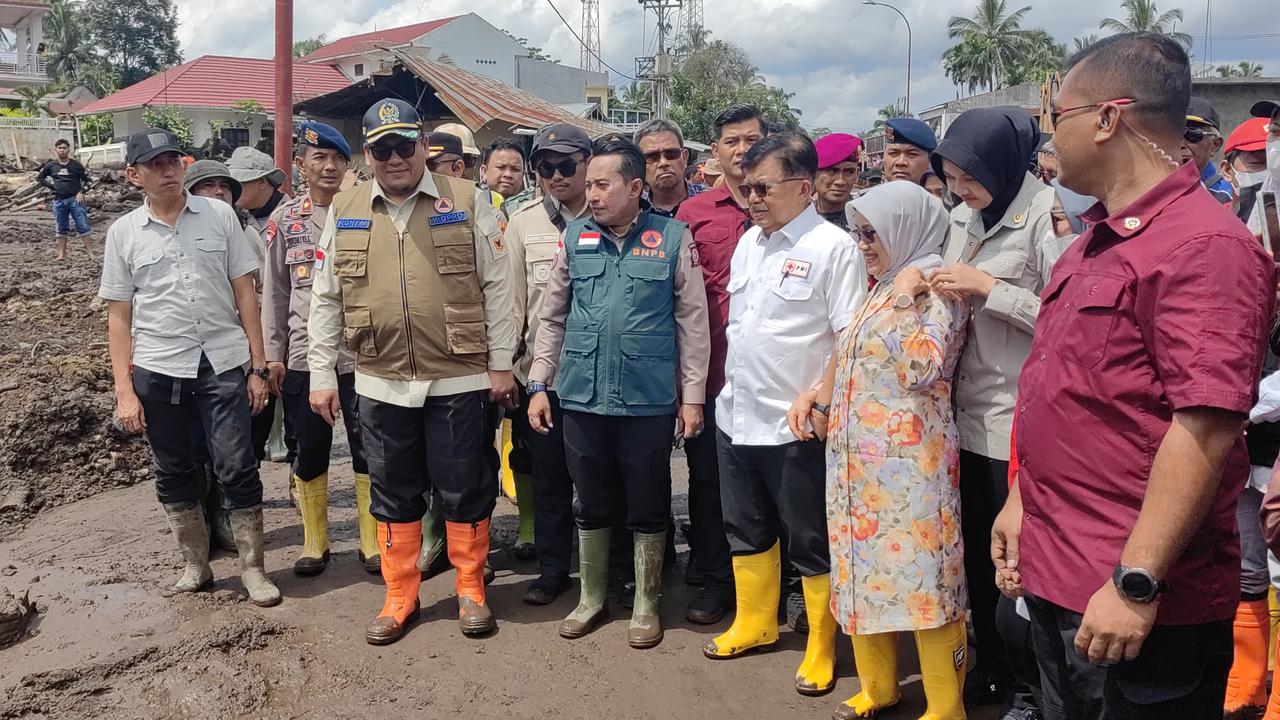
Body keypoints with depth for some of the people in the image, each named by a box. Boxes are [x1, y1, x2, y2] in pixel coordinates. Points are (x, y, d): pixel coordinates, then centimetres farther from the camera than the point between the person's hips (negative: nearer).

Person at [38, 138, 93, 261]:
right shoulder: (51, 166, 5)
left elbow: (87, 180, 5)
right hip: (59, 200, 2)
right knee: (61, 228, 9)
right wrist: (51, 186, 4)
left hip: (75, 199, -2)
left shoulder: (76, 165, -1)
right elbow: (39, 178, 17)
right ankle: (62, 253, 15)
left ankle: (90, 251, 0)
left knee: (83, 226, -4)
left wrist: (81, 192, -7)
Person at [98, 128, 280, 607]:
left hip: (224, 365, -1)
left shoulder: (219, 215, 2)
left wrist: (258, 367, -1)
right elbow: (119, 315, 6)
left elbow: (244, 294, 3)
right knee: (174, 474, 11)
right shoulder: (123, 233, 4)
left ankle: (252, 568, 12)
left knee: (237, 469, -1)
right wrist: (124, 389, 0)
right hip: (158, 370, 2)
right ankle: (195, 565, 27)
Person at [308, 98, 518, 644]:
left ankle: (471, 590, 26)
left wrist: (501, 364, -3)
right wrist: (321, 375, 5)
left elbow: (497, 287, -1)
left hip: (458, 379, -2)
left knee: (465, 490, 8)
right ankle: (400, 597, 28)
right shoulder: (344, 211, 7)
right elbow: (325, 299, 9)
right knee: (393, 493, 13)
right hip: (380, 383, 3)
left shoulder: (466, 202, -1)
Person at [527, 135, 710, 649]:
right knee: (591, 505, 15)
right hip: (582, 396, 3)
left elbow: (692, 322, -1)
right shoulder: (575, 237, 5)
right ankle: (591, 599, 33)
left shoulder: (673, 238, -3)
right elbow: (552, 317, 10)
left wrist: (692, 396, -3)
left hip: (649, 399, -2)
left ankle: (646, 604, 28)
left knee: (648, 507, 10)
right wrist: (538, 384, 6)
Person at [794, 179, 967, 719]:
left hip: (909, 458, -9)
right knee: (867, 567, 15)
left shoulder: (937, 289, -9)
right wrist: (818, 400, 13)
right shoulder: (882, 289, 17)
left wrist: (908, 300, -18)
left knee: (922, 572, -2)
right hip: (858, 456, 9)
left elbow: (922, 369, -21)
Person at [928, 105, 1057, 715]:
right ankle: (990, 666, 35)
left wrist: (988, 288, -19)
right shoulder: (963, 215, 9)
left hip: (1018, 417, -7)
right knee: (977, 550, 17)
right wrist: (934, 284, 0)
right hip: (968, 409, 7)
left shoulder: (1045, 215, -14)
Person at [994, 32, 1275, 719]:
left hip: (1139, 607, -9)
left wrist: (1136, 584, -25)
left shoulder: (1202, 245, -18)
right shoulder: (1095, 239, 12)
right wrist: (1020, 503, 17)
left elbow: (1206, 428, -25)